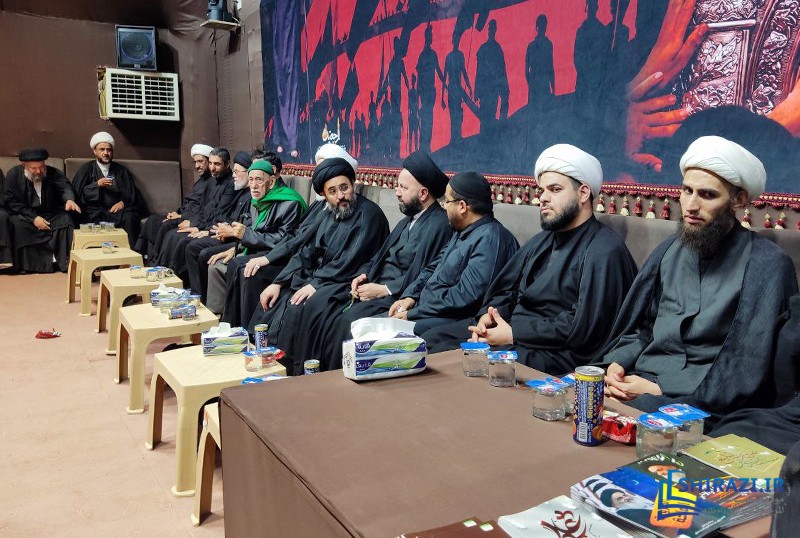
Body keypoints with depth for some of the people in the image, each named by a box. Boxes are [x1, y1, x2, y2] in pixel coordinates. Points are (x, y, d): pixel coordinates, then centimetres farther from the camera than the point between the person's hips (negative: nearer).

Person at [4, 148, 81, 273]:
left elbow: (65, 186, -23)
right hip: (25, 214, -1)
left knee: (65, 220, -27)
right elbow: (11, 201, -9)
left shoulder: (53, 173, -4)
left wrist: (69, 199, -49)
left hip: (50, 214, 1)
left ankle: (64, 261, -22)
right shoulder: (14, 174, -6)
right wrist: (33, 218, -21)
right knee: (18, 224, -31)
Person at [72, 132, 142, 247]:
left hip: (118, 210, 1)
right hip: (95, 211, -1)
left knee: (129, 219, -33)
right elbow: (77, 193, 5)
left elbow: (135, 195, 16)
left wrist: (123, 202, -5)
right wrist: (97, 185, -8)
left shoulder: (121, 170, 21)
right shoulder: (86, 169, 17)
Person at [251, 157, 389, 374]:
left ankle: (292, 370, -12)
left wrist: (316, 285, -20)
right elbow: (305, 252, 12)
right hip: (316, 279, 8)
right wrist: (278, 283, 2)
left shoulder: (368, 214, -12)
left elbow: (350, 262, -19)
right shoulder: (330, 215, 12)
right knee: (273, 302, -2)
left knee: (297, 311, -26)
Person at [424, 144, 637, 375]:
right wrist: (488, 315, -6)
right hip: (512, 329, 9)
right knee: (433, 341, -3)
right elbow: (504, 290, 18)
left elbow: (584, 327, -20)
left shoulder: (605, 252, -10)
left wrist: (513, 334, -18)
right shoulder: (541, 240, 19)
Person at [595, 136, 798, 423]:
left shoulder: (767, 265, -8)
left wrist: (659, 390, -15)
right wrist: (616, 364, -5)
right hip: (638, 386, 5)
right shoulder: (669, 250, 10)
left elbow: (745, 371, -12)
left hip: (703, 407, -5)